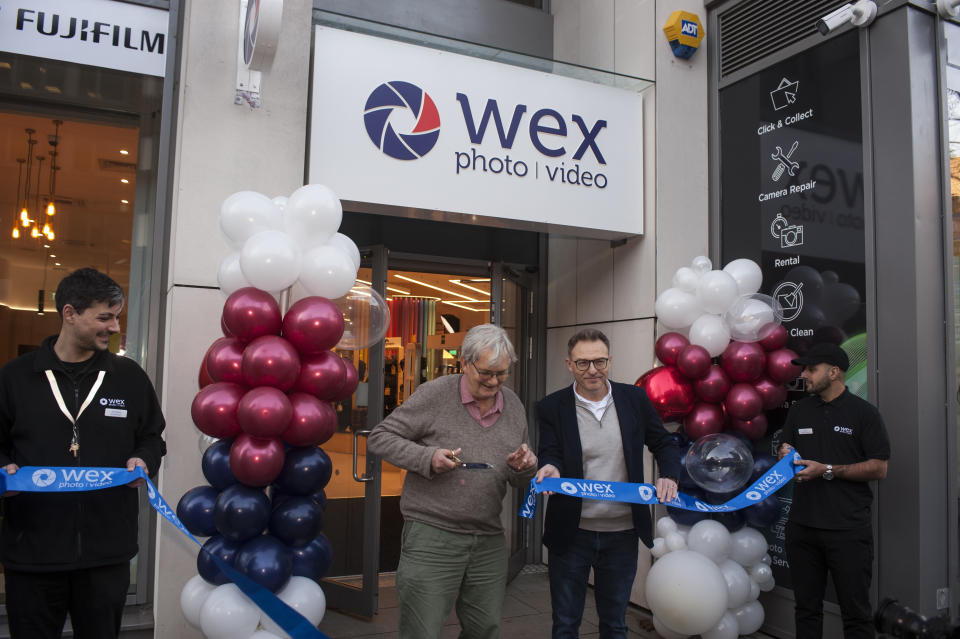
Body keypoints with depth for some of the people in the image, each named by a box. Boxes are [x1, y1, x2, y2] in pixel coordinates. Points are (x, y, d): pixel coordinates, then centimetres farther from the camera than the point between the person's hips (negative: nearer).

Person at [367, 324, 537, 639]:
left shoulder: (514, 407, 8)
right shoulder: (434, 395, -9)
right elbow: (379, 438, -5)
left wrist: (523, 468, -7)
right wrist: (427, 457, -19)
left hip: (489, 541, 5)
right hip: (432, 535, -5)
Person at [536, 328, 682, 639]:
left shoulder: (635, 399, -1)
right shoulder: (552, 407, -6)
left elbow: (665, 444, 8)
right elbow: (550, 456, -8)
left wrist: (669, 476, -11)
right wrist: (551, 469, -31)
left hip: (622, 533, 2)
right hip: (572, 532, -1)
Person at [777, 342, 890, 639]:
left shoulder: (864, 412, -3)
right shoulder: (798, 411, 13)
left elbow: (879, 468, -8)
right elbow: (786, 452, 19)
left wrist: (827, 470, -15)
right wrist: (785, 457, -4)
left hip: (848, 528, -4)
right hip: (802, 525, 5)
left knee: (856, 613, 4)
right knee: (806, 608, 13)